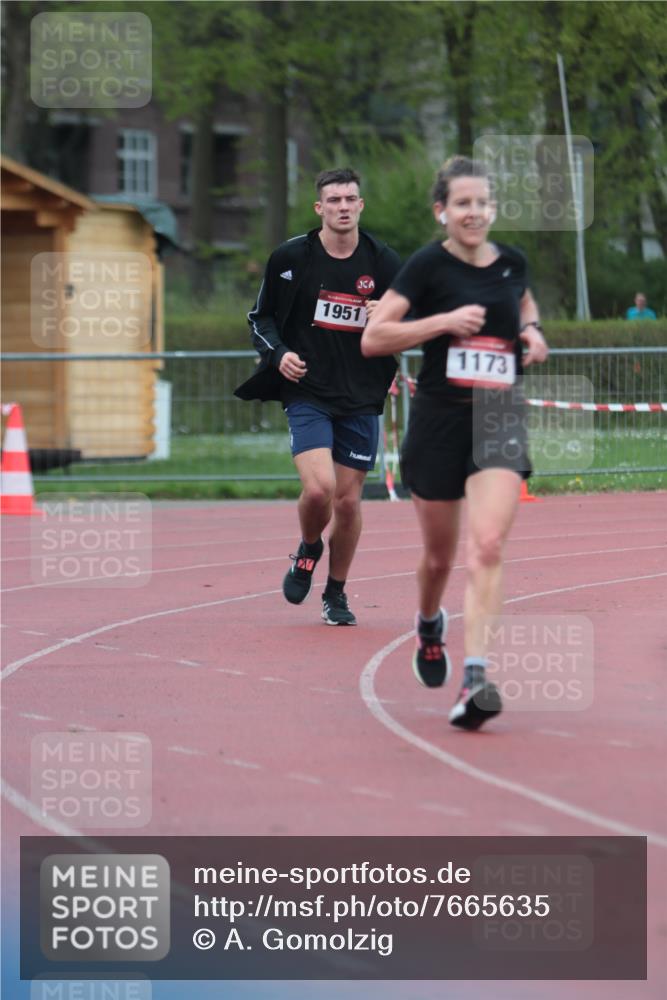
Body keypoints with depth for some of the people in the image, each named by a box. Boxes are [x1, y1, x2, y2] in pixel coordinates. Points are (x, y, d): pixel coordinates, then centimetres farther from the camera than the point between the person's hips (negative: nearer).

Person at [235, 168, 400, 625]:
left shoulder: (384, 262, 1)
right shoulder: (291, 257, -3)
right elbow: (260, 316, 7)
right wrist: (278, 353, -11)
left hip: (362, 398, 2)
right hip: (307, 393, -2)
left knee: (348, 500, 5)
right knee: (318, 487, -20)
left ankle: (336, 594, 25)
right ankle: (308, 550, 14)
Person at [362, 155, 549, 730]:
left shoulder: (512, 263, 6)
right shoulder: (428, 266, -7)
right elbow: (372, 339, -11)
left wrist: (532, 329, 9)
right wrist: (445, 321, -19)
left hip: (500, 420, 2)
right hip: (440, 420, -2)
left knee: (488, 545, -18)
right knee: (440, 555, 13)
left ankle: (476, 676, -24)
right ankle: (429, 626, 48)